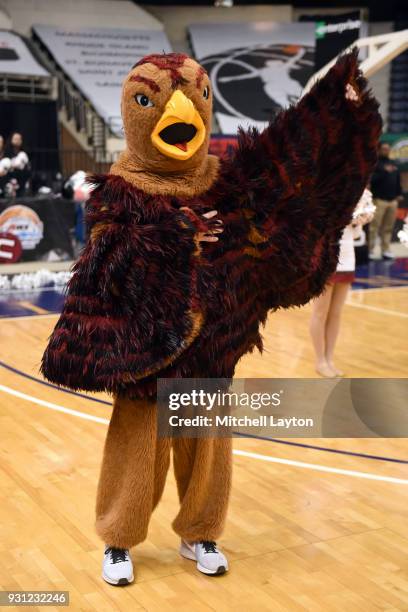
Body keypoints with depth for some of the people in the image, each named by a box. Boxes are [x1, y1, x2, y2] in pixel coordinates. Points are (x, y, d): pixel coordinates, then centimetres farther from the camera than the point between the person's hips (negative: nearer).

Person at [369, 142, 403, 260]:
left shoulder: (392, 164, 19)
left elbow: (398, 180, 23)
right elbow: (372, 179, -15)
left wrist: (399, 194, 16)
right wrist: (385, 171, -19)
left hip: (393, 200, 6)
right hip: (379, 200, -6)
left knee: (388, 227, 6)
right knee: (375, 226, -8)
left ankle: (386, 250, 11)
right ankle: (371, 250, -5)